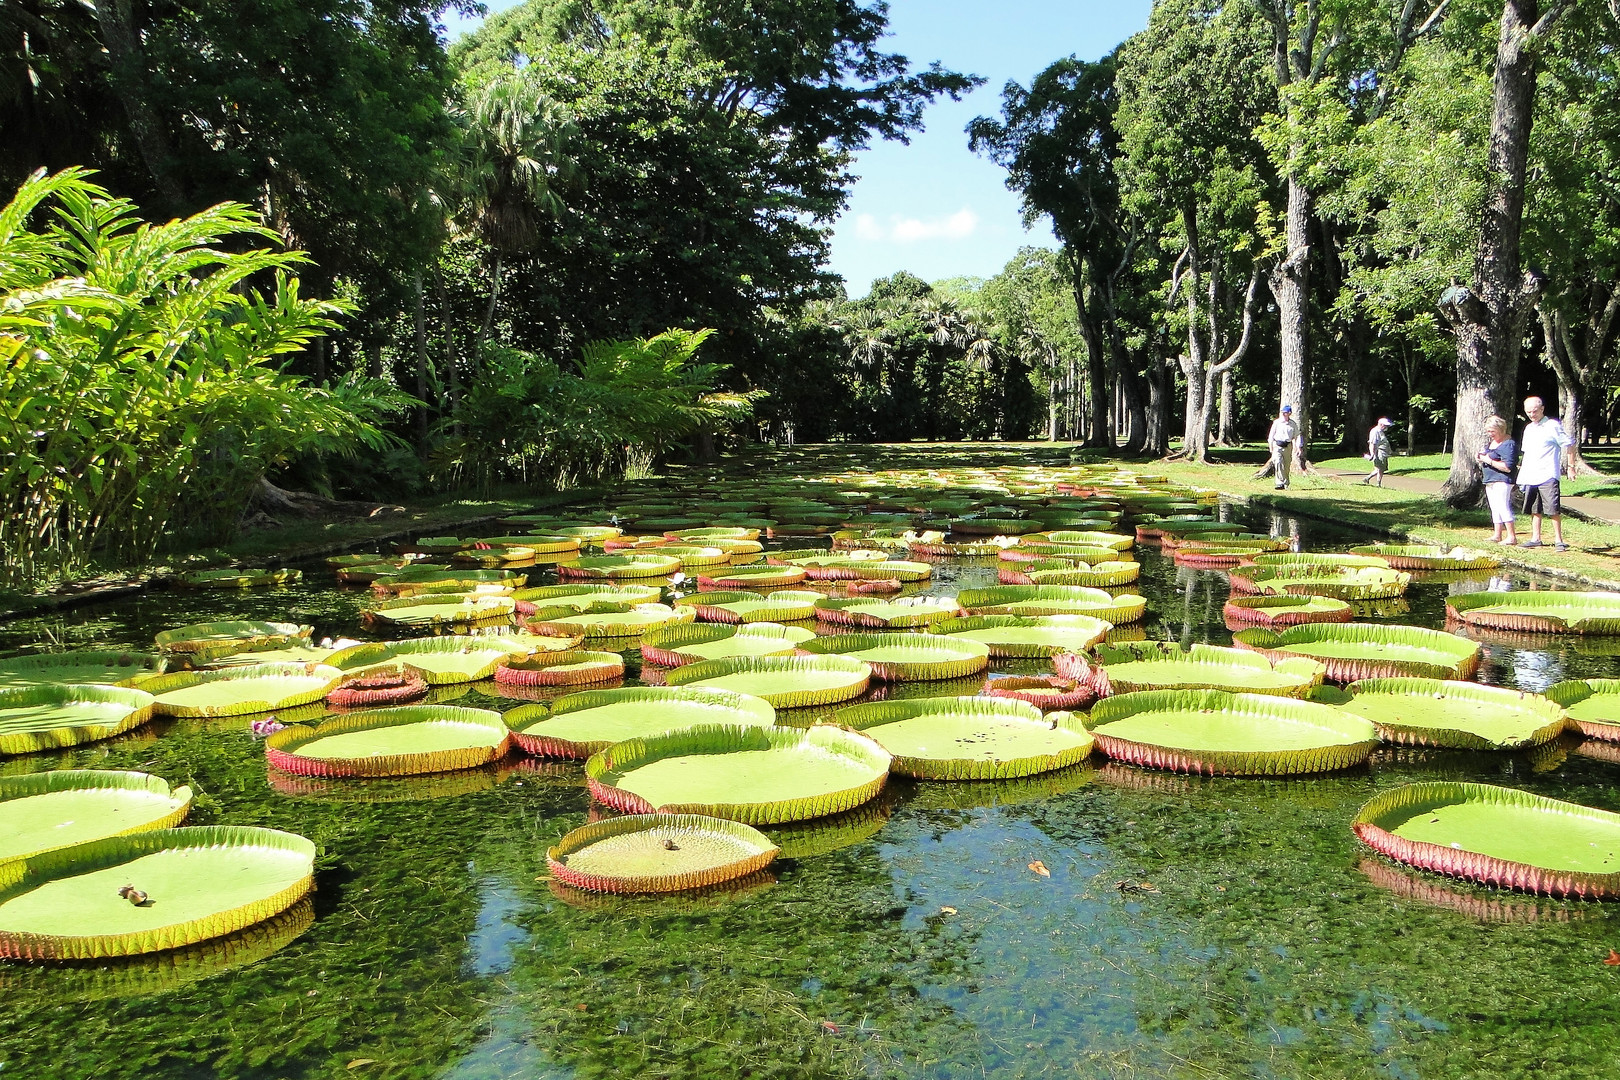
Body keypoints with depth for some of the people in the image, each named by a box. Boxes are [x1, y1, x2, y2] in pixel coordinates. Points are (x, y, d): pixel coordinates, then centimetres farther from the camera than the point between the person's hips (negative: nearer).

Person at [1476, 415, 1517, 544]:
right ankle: (1497, 535, 16)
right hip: (1490, 481, 10)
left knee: (1503, 507, -14)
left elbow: (1508, 467, -20)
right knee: (1495, 509, 11)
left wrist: (1490, 461, -19)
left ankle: (1512, 537, -14)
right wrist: (1480, 458, 8)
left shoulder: (1508, 444, -13)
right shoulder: (1490, 442, 16)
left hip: (1502, 481, -10)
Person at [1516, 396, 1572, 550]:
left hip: (1548, 476, -7)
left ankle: (1558, 540, -5)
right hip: (1530, 477, 7)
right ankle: (1535, 539, 16)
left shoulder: (1553, 426, -4)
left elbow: (1569, 445, -3)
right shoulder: (1529, 428, 18)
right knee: (1534, 509, 10)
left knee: (1554, 509, -9)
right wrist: (1522, 476, 18)